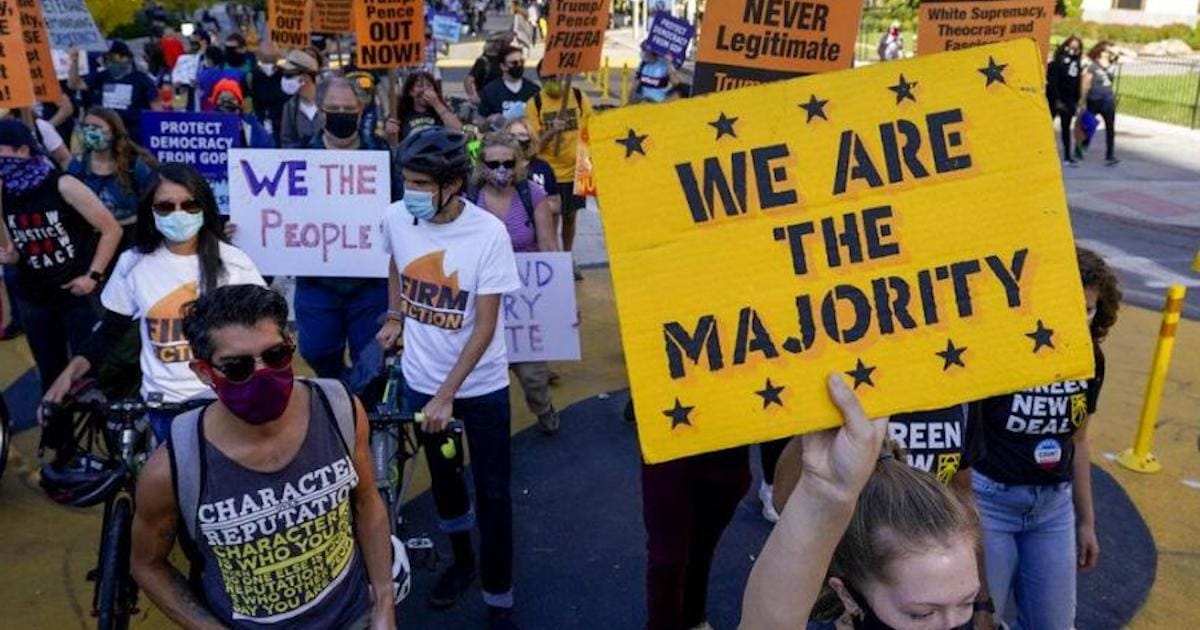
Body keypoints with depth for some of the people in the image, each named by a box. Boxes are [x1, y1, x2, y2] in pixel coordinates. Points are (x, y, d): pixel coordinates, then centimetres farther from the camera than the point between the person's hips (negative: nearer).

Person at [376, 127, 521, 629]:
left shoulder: (488, 233, -22)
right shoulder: (396, 217, -11)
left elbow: (485, 327, -20)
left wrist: (446, 395, -20)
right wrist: (395, 317, 9)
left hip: (480, 387, -3)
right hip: (420, 380, 4)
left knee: (492, 492, 5)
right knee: (443, 477, 20)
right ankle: (461, 559, 45)